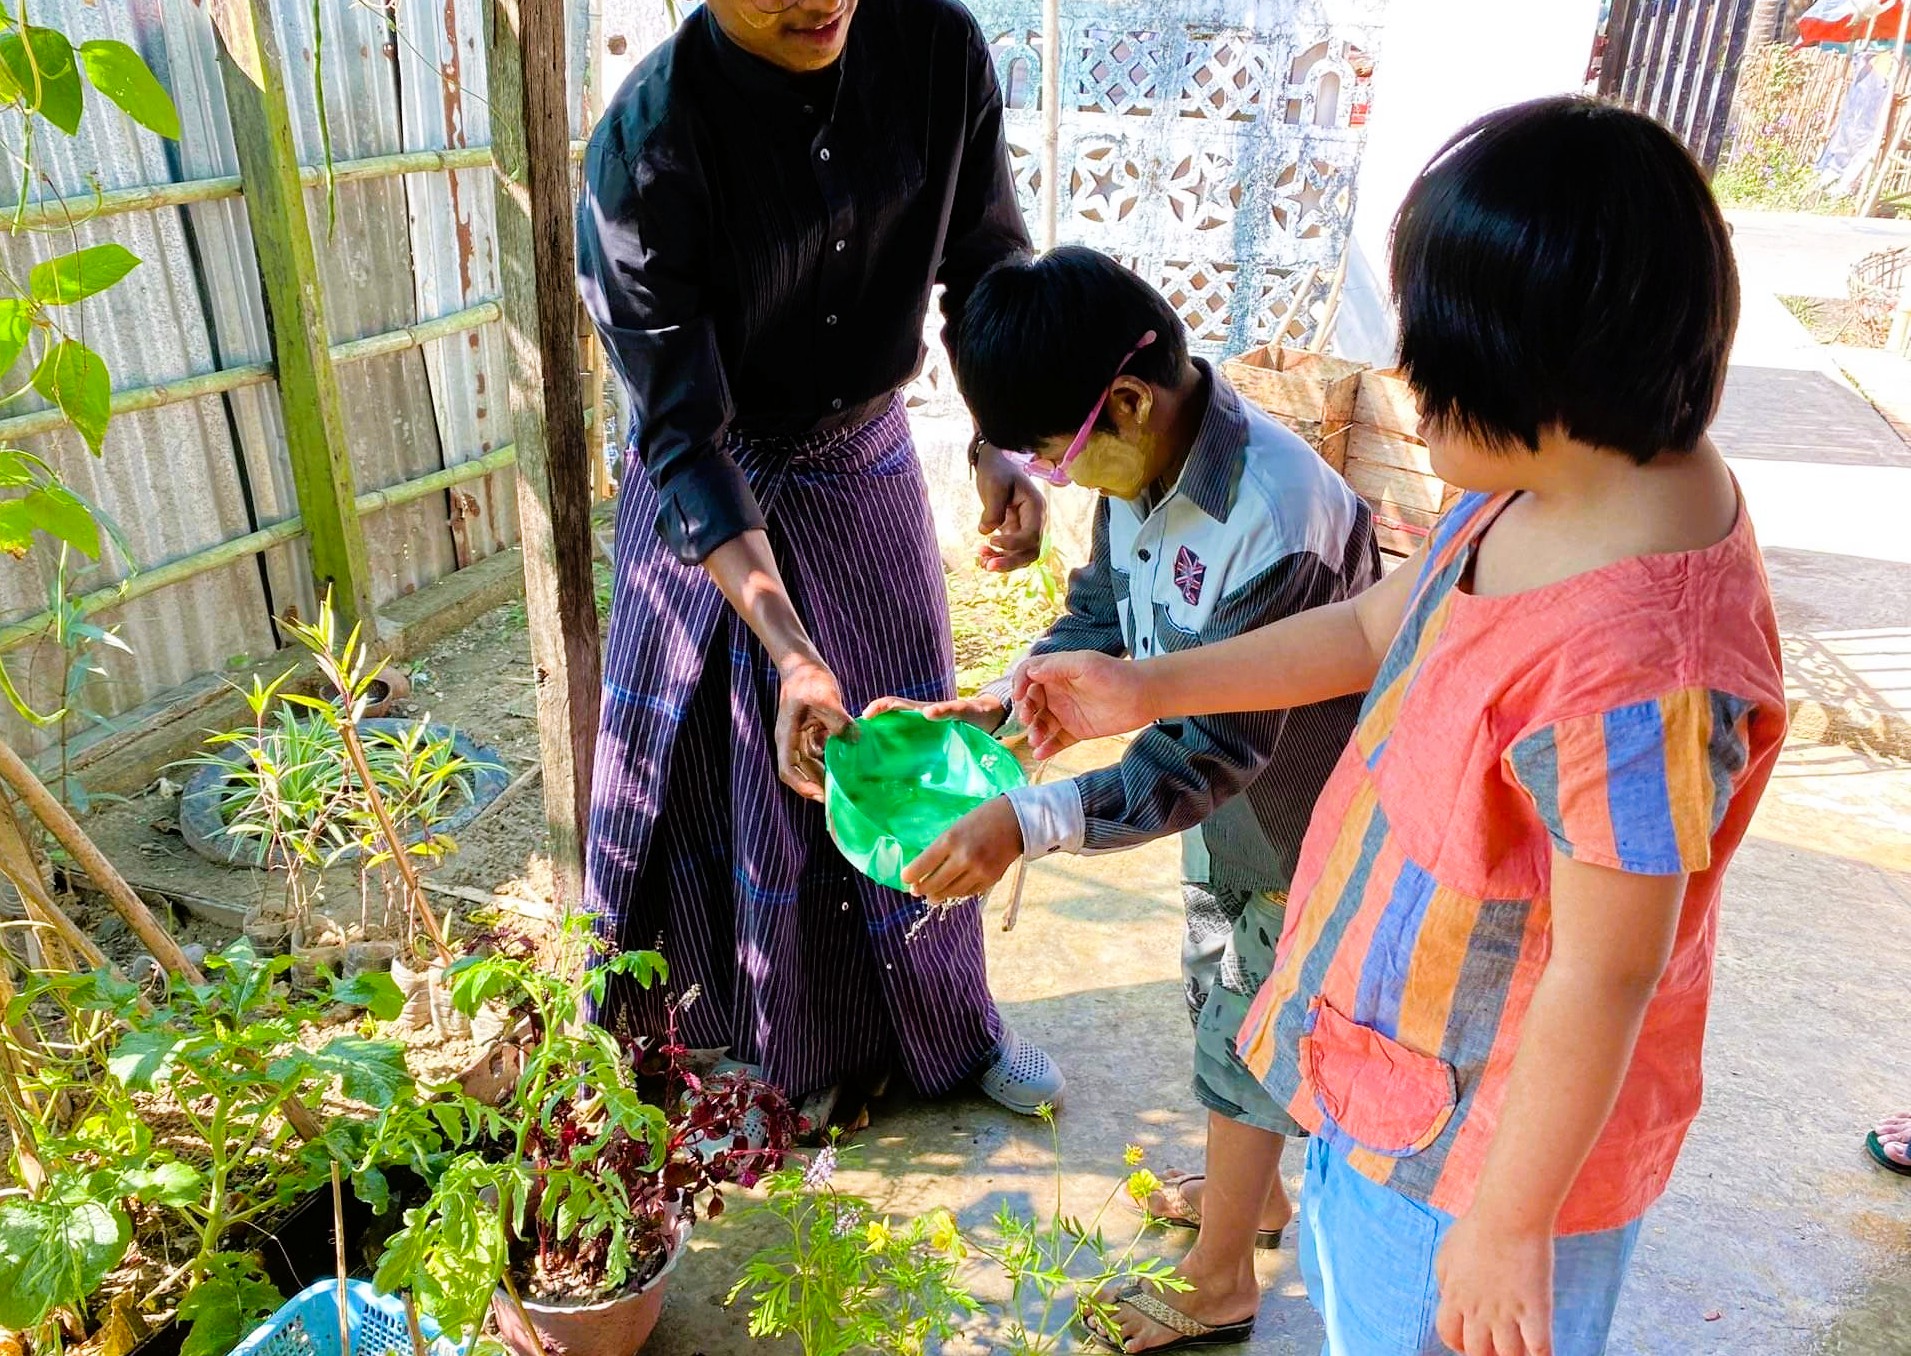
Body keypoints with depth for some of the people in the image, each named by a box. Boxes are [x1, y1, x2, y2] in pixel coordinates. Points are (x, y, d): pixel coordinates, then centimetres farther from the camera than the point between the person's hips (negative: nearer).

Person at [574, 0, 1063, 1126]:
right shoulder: (646, 148, -27)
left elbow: (985, 266, -2)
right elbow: (684, 437, -25)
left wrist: (1001, 438, -19)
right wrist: (791, 652, -34)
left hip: (866, 462, 3)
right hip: (711, 495, -2)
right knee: (738, 782, 9)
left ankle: (952, 1027, 37)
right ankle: (798, 1048, 36)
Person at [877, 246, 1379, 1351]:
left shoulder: (1277, 521, -38)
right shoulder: (1144, 463, -11)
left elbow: (1214, 749, -35)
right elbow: (1104, 616, 3)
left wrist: (1028, 824, -40)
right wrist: (995, 709, -8)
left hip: (1301, 828, -8)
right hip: (1222, 802, 8)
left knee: (1245, 1040, 10)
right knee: (1222, 1003, 25)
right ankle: (1255, 1193, 51)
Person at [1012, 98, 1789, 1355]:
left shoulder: (1637, 666, -37)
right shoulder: (1545, 482, -10)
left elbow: (1606, 977, -28)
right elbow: (1375, 628, 3)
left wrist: (1510, 1225, -15)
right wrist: (1144, 688, 3)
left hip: (1493, 1123, -7)